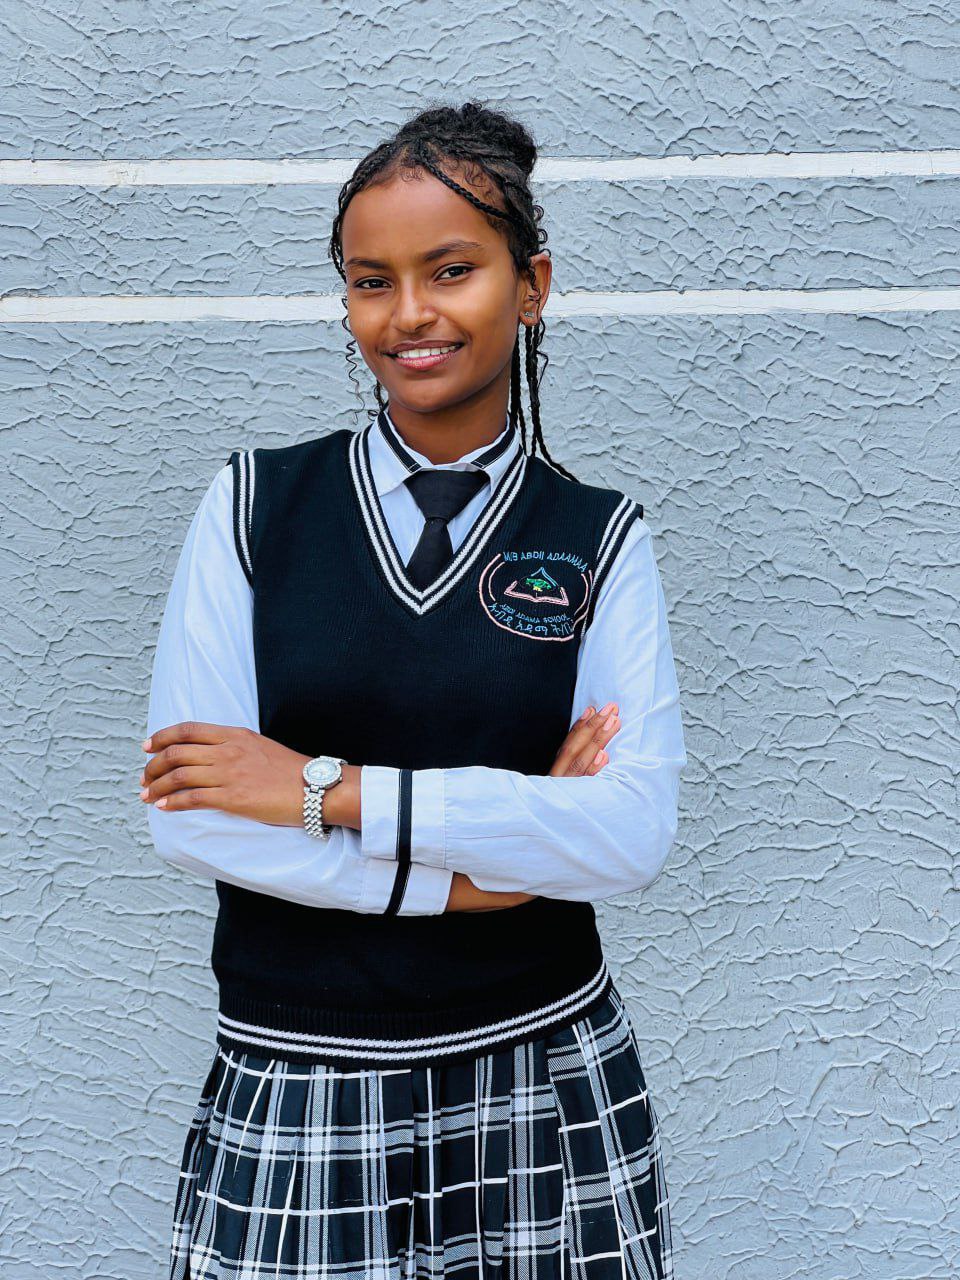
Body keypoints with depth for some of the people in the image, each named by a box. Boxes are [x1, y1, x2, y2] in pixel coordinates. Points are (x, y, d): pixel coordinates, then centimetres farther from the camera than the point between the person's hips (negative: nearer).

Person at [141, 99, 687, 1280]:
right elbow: (187, 816, -7)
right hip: (298, 1097, 0)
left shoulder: (598, 540, -1)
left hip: (541, 1083, 0)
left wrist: (332, 791, -16)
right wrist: (459, 870, -12)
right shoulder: (255, 504, -1)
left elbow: (636, 833, -13)